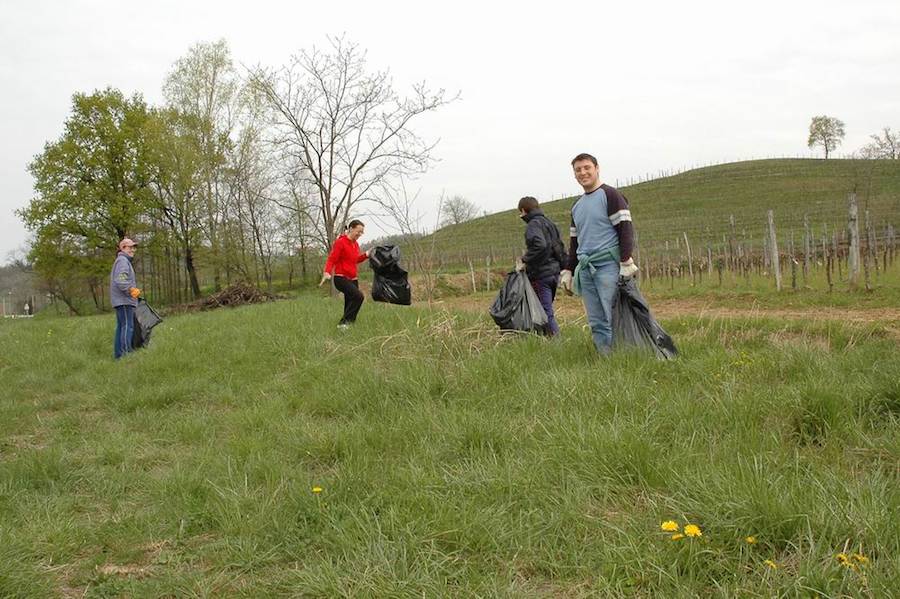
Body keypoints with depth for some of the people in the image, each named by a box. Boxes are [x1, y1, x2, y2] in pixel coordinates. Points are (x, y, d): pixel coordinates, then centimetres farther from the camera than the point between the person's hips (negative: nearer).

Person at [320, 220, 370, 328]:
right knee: (358, 296, -28)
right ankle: (344, 323, -25)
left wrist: (366, 255, 9)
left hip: (353, 279, 8)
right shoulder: (340, 242, -10)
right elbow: (331, 259, -14)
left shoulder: (355, 244, 14)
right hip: (341, 278, -8)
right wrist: (327, 272, -31)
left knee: (350, 305, 7)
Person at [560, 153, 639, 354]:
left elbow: (625, 229, -8)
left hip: (608, 264, -7)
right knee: (596, 323, 2)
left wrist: (626, 263, -16)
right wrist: (567, 270, 20)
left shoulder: (609, 195, -1)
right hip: (585, 268, 7)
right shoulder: (577, 206, 21)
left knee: (614, 318, -10)